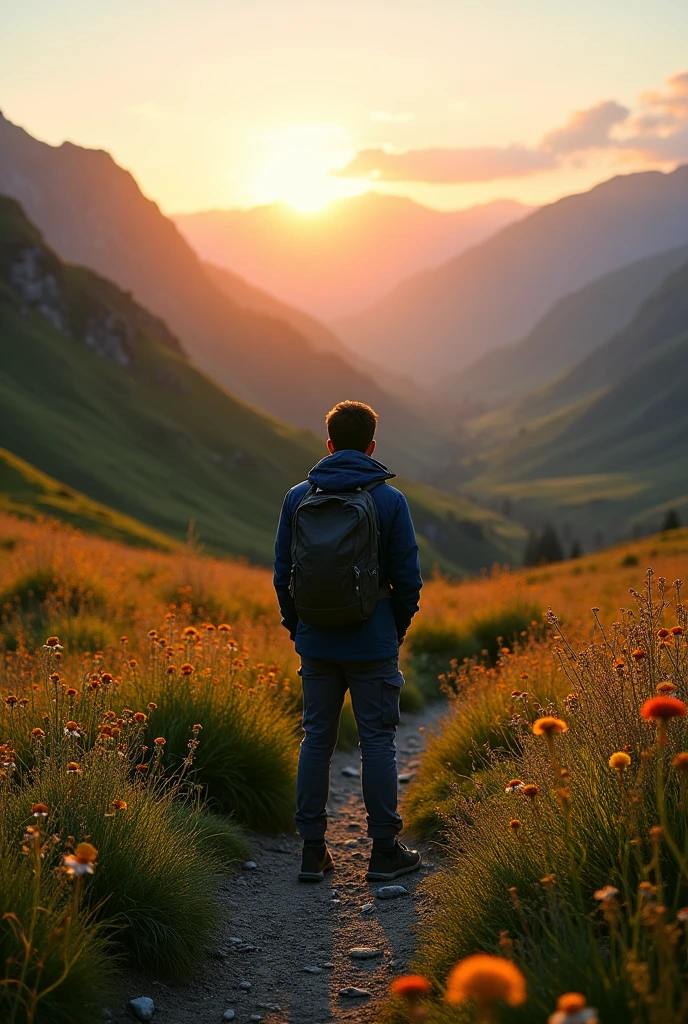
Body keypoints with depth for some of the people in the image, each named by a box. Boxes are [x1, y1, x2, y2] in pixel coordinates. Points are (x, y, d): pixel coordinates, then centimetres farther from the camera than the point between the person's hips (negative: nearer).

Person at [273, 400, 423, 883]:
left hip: (317, 644, 3)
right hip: (373, 645, -3)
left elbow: (282, 575, 5)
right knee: (378, 742, 4)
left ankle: (313, 851, 13)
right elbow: (408, 579, -4)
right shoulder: (389, 500, -6)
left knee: (317, 739, 9)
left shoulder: (298, 498, 2)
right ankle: (385, 851, 10)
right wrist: (397, 630, 10)